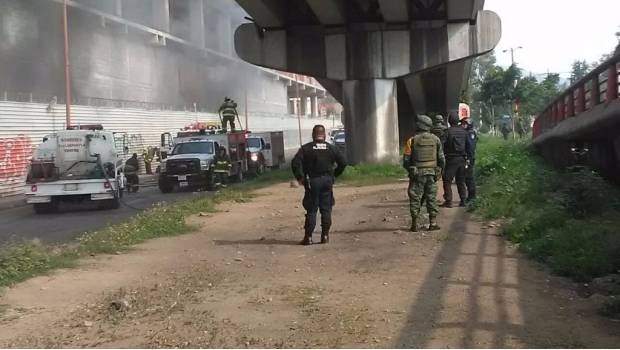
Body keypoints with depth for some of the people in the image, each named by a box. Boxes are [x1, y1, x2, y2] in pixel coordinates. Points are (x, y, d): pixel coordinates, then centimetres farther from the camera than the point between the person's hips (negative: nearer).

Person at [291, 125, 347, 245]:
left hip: (312, 181, -2)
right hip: (327, 181, 2)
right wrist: (334, 175, 11)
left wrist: (300, 177, -3)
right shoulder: (331, 148, 5)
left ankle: (308, 237, 1)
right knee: (326, 209, 8)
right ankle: (325, 236, 8)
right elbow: (343, 163, 4)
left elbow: (295, 163, -13)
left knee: (311, 210, 2)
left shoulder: (306, 148, -3)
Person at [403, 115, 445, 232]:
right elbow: (441, 158, 4)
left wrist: (410, 170, 14)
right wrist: (440, 170, 19)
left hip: (417, 173, -2)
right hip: (432, 173, 2)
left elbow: (406, 160, -4)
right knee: (431, 198, 8)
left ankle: (414, 224, 5)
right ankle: (433, 223, 9)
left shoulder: (412, 140, -5)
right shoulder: (436, 139, 2)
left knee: (415, 198, 5)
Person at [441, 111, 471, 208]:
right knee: (461, 181, 13)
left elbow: (444, 145, -11)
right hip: (462, 159, 6)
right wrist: (467, 157, 17)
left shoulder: (448, 131, -12)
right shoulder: (464, 131, 6)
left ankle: (448, 201, -6)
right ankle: (463, 200, 13)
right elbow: (468, 146, 11)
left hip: (451, 158, -5)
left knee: (447, 181, -1)